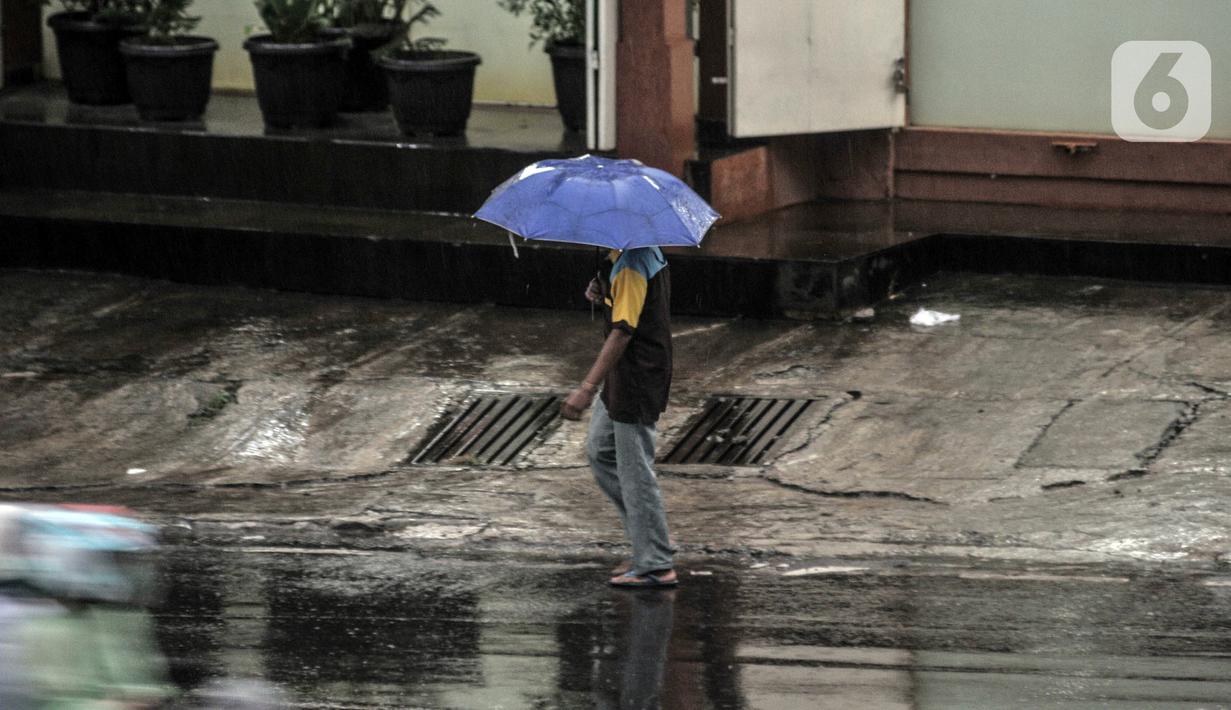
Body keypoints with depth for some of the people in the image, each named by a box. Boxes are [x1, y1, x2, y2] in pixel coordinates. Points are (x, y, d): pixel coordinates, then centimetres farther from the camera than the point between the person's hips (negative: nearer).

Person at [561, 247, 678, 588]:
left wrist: (588, 388, -29)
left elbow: (622, 332, -27)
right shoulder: (649, 253, 8)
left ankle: (656, 566, 6)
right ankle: (651, 545, 24)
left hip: (636, 381, -11)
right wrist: (603, 295, 1)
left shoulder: (631, 265, -23)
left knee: (635, 471, -2)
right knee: (600, 452, 20)